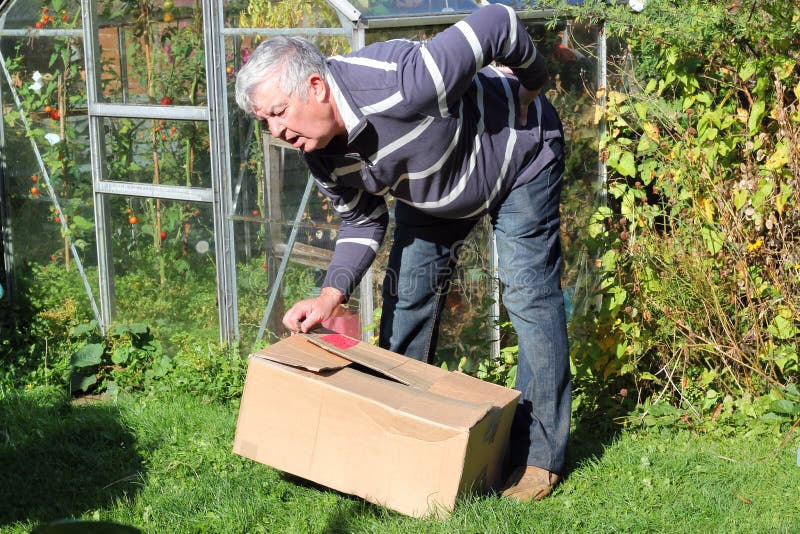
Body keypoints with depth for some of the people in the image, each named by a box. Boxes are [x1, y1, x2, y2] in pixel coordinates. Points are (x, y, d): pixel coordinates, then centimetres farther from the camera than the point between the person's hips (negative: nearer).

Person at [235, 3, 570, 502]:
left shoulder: (399, 86, -44)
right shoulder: (322, 153, -19)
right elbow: (363, 222, -5)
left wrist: (531, 86, -17)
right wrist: (330, 296, -21)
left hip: (517, 152, -7)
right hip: (433, 187, 7)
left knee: (530, 297, -9)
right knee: (406, 293, 4)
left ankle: (541, 456, -1)